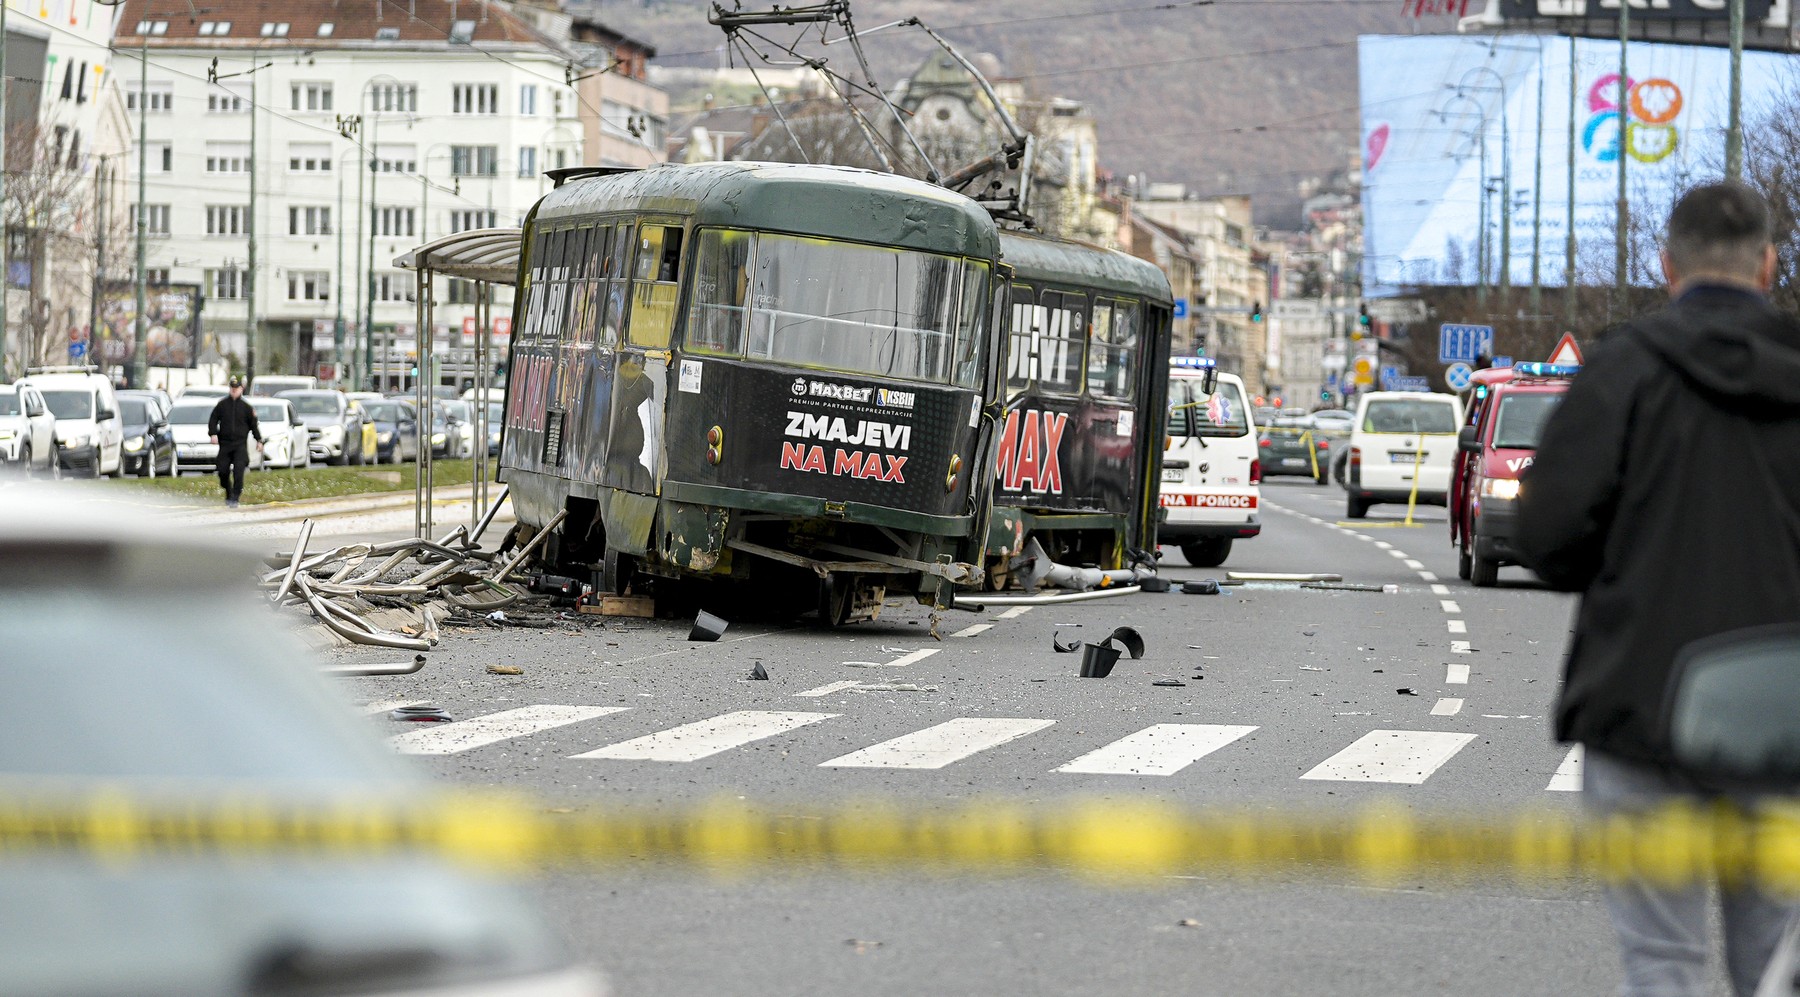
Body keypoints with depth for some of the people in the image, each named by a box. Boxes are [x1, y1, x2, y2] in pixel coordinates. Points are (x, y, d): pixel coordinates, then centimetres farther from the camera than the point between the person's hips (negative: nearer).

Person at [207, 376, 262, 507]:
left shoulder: (246, 407, 4)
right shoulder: (222, 405, 5)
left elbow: (253, 424, 11)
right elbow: (213, 420, 8)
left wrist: (259, 440, 12)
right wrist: (213, 433, -7)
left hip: (240, 444, -2)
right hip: (225, 443, 2)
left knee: (238, 471, -14)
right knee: (223, 471, 3)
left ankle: (235, 498, -12)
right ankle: (228, 494, 26)